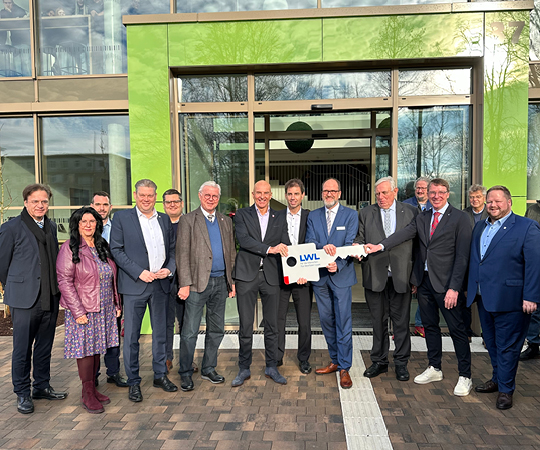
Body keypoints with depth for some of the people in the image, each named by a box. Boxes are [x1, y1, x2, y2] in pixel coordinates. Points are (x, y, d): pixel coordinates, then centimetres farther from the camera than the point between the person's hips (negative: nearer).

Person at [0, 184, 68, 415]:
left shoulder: (51, 226, 10)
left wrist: (57, 288, 13)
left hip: (50, 298, 5)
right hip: (25, 300, -5)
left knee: (45, 346, 16)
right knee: (22, 349, 6)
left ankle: (42, 386, 31)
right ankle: (22, 393, 22)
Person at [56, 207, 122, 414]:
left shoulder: (102, 247, 10)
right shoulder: (69, 248, -8)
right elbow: (64, 281, -12)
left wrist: (117, 303, 10)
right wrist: (78, 311, -17)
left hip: (105, 309, 6)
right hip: (83, 310, -6)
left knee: (97, 348, 12)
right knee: (86, 349, 1)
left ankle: (92, 389, 25)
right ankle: (88, 394, 14)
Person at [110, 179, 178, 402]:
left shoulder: (165, 219, 11)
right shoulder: (122, 217, 0)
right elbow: (116, 250, -5)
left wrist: (169, 268, -5)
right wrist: (139, 272, -14)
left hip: (160, 284, 4)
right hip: (135, 284, -3)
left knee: (160, 332, 13)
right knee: (131, 336, 3)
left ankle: (160, 375, 29)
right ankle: (133, 382, 18)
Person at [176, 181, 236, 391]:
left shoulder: (226, 221, 13)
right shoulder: (188, 220, -1)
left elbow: (231, 253, 14)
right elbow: (182, 254, -7)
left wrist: (232, 281, 9)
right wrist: (185, 284, -13)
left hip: (221, 282, 5)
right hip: (198, 282, -5)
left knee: (217, 330, 13)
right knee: (190, 332, 1)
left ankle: (208, 369, 28)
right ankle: (185, 374, 17)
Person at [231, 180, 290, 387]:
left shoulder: (279, 219, 12)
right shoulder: (242, 214, 4)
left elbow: (286, 247, 6)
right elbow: (243, 239, -13)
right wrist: (269, 249, -24)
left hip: (271, 276, 2)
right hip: (246, 275, -2)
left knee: (272, 325, 9)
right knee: (245, 325, 4)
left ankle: (271, 367, 25)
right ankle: (244, 369, 20)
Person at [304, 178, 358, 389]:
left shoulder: (350, 215, 1)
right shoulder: (313, 216, 10)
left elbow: (349, 244, -8)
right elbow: (309, 243, -1)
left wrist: (338, 264, -22)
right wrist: (324, 247, -22)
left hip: (341, 275, -4)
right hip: (320, 275, 4)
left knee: (343, 322, -1)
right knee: (326, 320, 13)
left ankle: (344, 368, 11)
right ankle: (335, 361, 29)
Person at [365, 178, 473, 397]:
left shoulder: (460, 218, -6)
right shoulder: (422, 217, 10)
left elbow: (462, 256, -11)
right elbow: (405, 233, -5)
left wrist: (454, 288, -16)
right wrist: (380, 246, -21)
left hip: (446, 283, -5)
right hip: (424, 281, 5)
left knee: (457, 329, 4)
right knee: (430, 325, 16)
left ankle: (465, 377, 19)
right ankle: (434, 368, 32)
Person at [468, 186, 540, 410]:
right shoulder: (480, 227, 12)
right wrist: (471, 288, 14)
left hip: (509, 299, -6)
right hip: (484, 298, 7)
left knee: (507, 346, 5)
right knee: (492, 343, 19)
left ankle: (505, 389, 21)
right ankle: (497, 379, 36)